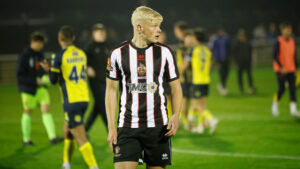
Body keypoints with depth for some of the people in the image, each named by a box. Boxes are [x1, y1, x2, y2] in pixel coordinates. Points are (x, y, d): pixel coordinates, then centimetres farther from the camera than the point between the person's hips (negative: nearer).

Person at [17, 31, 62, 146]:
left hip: (41, 88, 5)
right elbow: (20, 76, -15)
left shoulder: (40, 54, 8)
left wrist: (46, 78, -1)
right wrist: (36, 81, -20)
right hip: (28, 89, -5)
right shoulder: (24, 56, -12)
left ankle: (52, 137, -12)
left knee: (46, 109, -6)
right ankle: (26, 139, 18)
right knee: (28, 112, 5)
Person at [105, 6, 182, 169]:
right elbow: (111, 90, 7)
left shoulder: (164, 52, 3)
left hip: (157, 127, 1)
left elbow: (175, 88, 7)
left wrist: (176, 115, -11)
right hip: (127, 127, -1)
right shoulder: (118, 53, 1)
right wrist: (111, 127, 0)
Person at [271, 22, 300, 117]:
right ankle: (275, 105, 20)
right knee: (282, 89, -5)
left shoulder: (292, 41, 9)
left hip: (291, 69, 5)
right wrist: (281, 67, -21)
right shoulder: (279, 42, -9)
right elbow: (275, 56, -12)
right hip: (280, 70, -5)